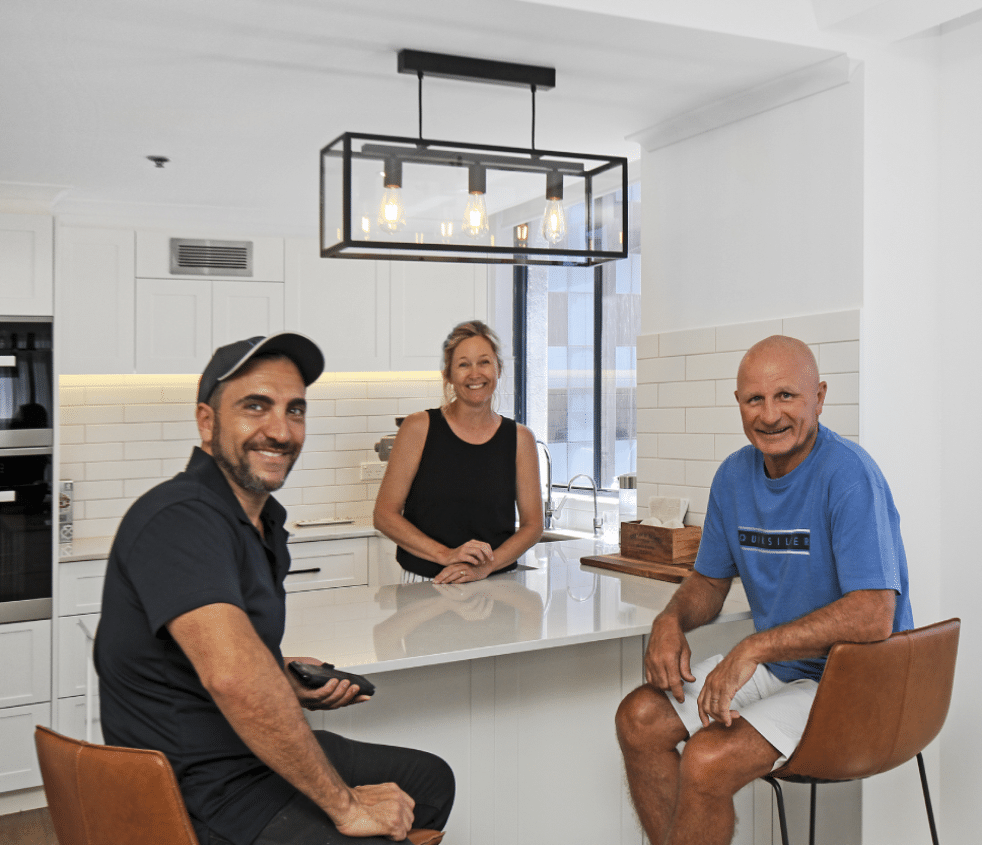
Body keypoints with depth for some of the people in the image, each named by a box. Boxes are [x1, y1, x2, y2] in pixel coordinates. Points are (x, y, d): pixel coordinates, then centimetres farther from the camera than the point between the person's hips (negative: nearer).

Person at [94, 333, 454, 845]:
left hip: (258, 753, 10)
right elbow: (233, 675, -37)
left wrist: (288, 681, 2)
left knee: (429, 779, 23)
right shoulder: (180, 519, -23)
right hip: (205, 796, -10)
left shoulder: (262, 518, 9)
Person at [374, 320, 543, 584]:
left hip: (494, 584, 1)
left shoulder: (519, 439, 6)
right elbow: (385, 515, 0)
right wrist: (445, 555, -11)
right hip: (421, 588, -1)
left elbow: (532, 525, 9)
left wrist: (484, 567, -7)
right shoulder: (419, 428, 0)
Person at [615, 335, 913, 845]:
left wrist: (754, 648, -30)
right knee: (640, 718, -3)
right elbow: (711, 580, 13)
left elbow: (873, 616, -29)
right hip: (772, 665, 8)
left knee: (707, 761, -24)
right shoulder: (734, 476, 3)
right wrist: (671, 620, -9)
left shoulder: (848, 474, -21)